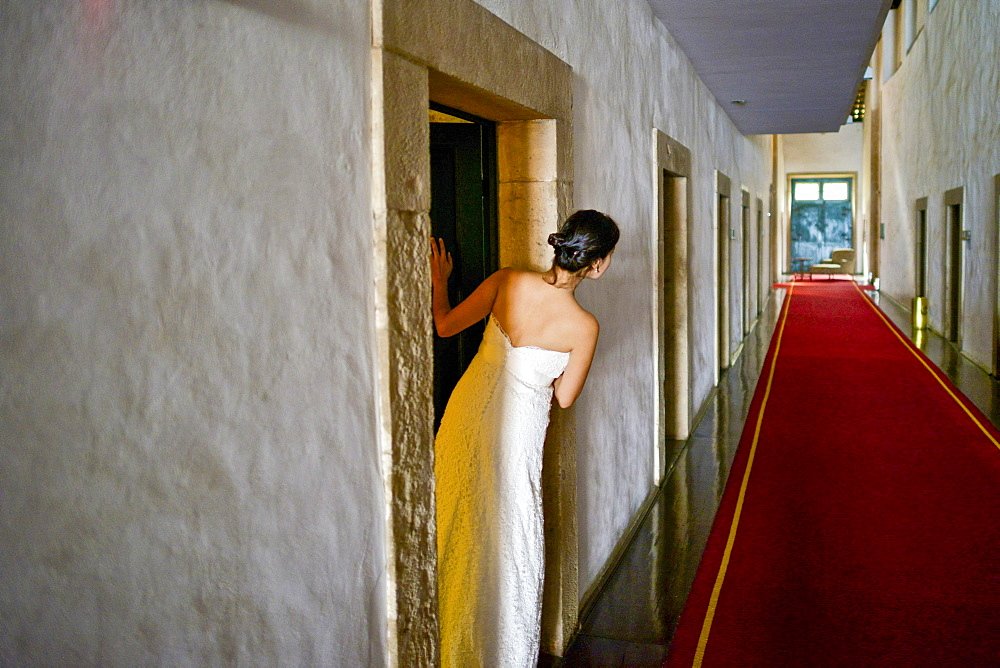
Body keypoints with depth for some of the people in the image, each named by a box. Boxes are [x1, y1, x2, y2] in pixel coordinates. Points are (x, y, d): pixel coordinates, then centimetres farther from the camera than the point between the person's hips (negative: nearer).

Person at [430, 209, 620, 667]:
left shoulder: (508, 282, -10)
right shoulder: (583, 326, -18)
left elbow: (445, 326, 1)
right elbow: (565, 397, -5)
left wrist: (439, 282, 17)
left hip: (467, 410, 5)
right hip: (514, 431, -5)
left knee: (459, 529, 18)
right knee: (509, 541, 11)